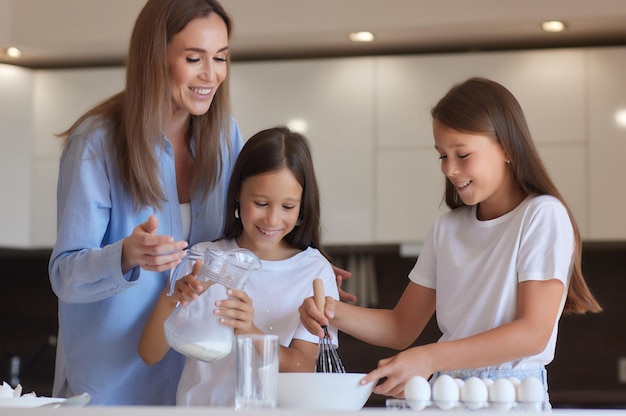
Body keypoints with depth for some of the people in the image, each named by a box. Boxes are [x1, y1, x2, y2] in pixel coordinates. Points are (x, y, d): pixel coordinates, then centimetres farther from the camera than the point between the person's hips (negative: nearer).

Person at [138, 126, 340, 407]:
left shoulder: (315, 271, 2)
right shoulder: (203, 260, 5)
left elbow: (303, 370, -6)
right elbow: (150, 355, 2)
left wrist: (250, 333, -22)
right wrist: (169, 299, -16)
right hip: (200, 406, 2)